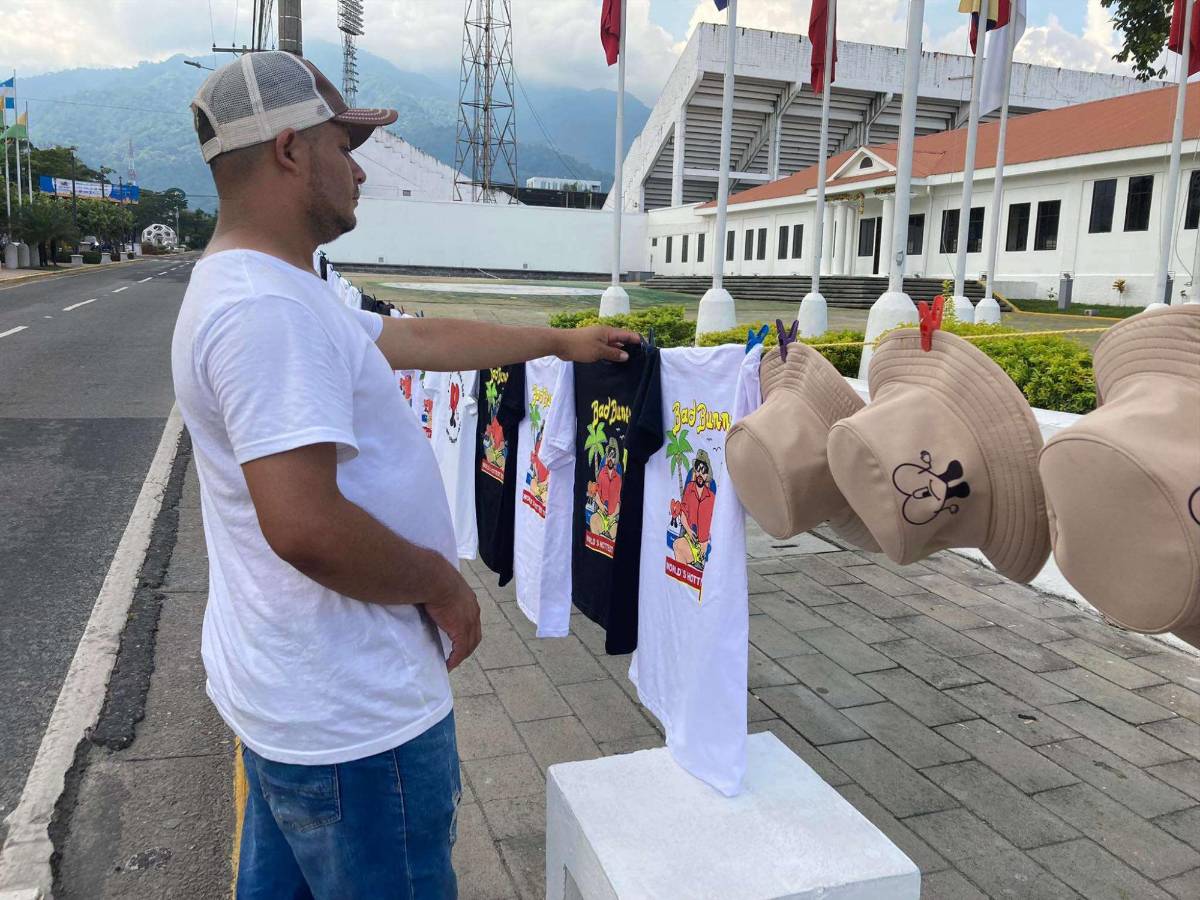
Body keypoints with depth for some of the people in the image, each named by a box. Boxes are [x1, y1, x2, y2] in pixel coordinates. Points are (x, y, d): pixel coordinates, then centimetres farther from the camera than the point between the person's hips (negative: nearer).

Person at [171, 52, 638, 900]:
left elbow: (424, 337, 18)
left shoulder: (265, 289, 10)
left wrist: (562, 340, 24)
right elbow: (305, 525, -32)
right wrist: (443, 584, -16)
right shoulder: (267, 307, -25)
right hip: (353, 722, -10)